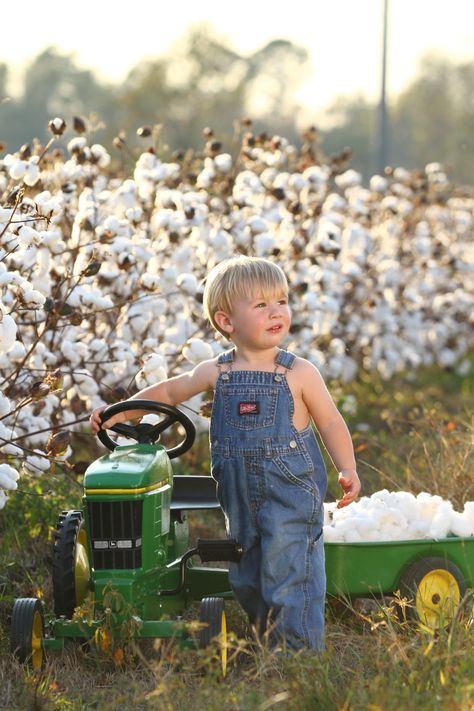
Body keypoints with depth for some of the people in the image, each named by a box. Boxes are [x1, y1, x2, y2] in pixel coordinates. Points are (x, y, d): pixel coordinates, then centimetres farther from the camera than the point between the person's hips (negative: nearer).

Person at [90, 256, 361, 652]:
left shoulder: (298, 373, -6)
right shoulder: (216, 373, 3)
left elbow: (331, 423, -2)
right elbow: (169, 392, 18)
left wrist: (347, 471, -14)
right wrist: (121, 413, 12)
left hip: (291, 491, -4)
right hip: (240, 497, 4)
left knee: (288, 574, -10)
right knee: (246, 581, 12)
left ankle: (300, 649, -2)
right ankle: (267, 645, 27)